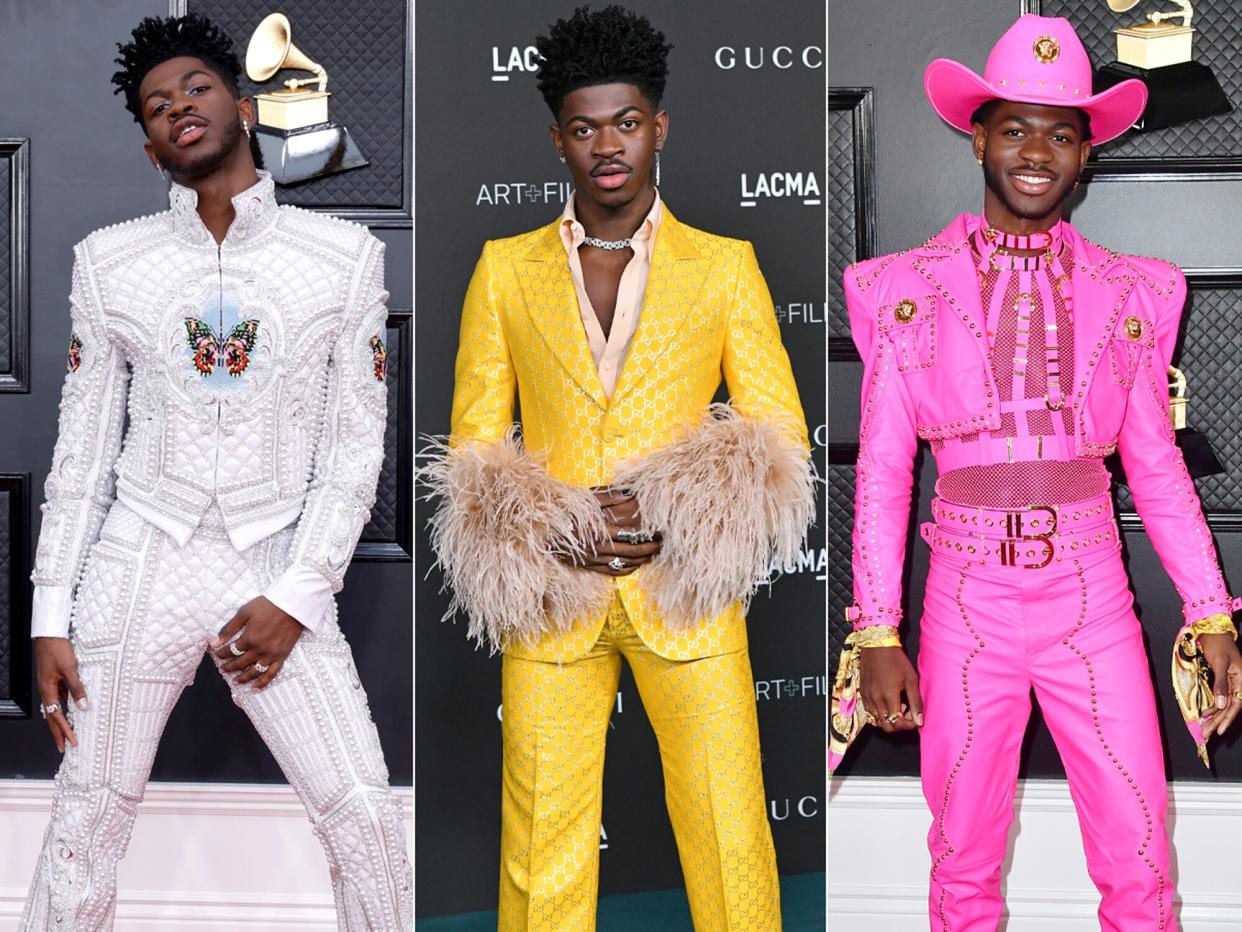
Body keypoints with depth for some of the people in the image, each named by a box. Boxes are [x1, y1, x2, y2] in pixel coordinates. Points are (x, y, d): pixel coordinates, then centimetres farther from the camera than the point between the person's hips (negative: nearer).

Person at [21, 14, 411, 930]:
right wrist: (51, 614, 3)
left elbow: (358, 442, 0)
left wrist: (297, 597, -8)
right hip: (140, 564, 1)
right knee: (88, 819, 6)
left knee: (367, 819, -5)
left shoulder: (347, 256, 0)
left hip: (279, 575, -1)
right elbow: (83, 444, 7)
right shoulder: (109, 261, 5)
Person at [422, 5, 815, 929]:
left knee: (731, 838, -1)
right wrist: (550, 536, -9)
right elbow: (474, 439, 8)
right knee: (542, 839, 4)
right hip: (550, 592, 1)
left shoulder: (723, 265, 6)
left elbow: (781, 431, 4)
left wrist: (677, 519, -11)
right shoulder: (506, 269, 9)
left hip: (685, 590, -1)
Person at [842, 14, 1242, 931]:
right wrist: (877, 634, -5)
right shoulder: (908, 290, 1)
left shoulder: (1130, 295, 6)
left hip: (1092, 601, 1)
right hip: (967, 605, -1)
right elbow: (882, 472, 0)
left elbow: (1158, 467, 9)